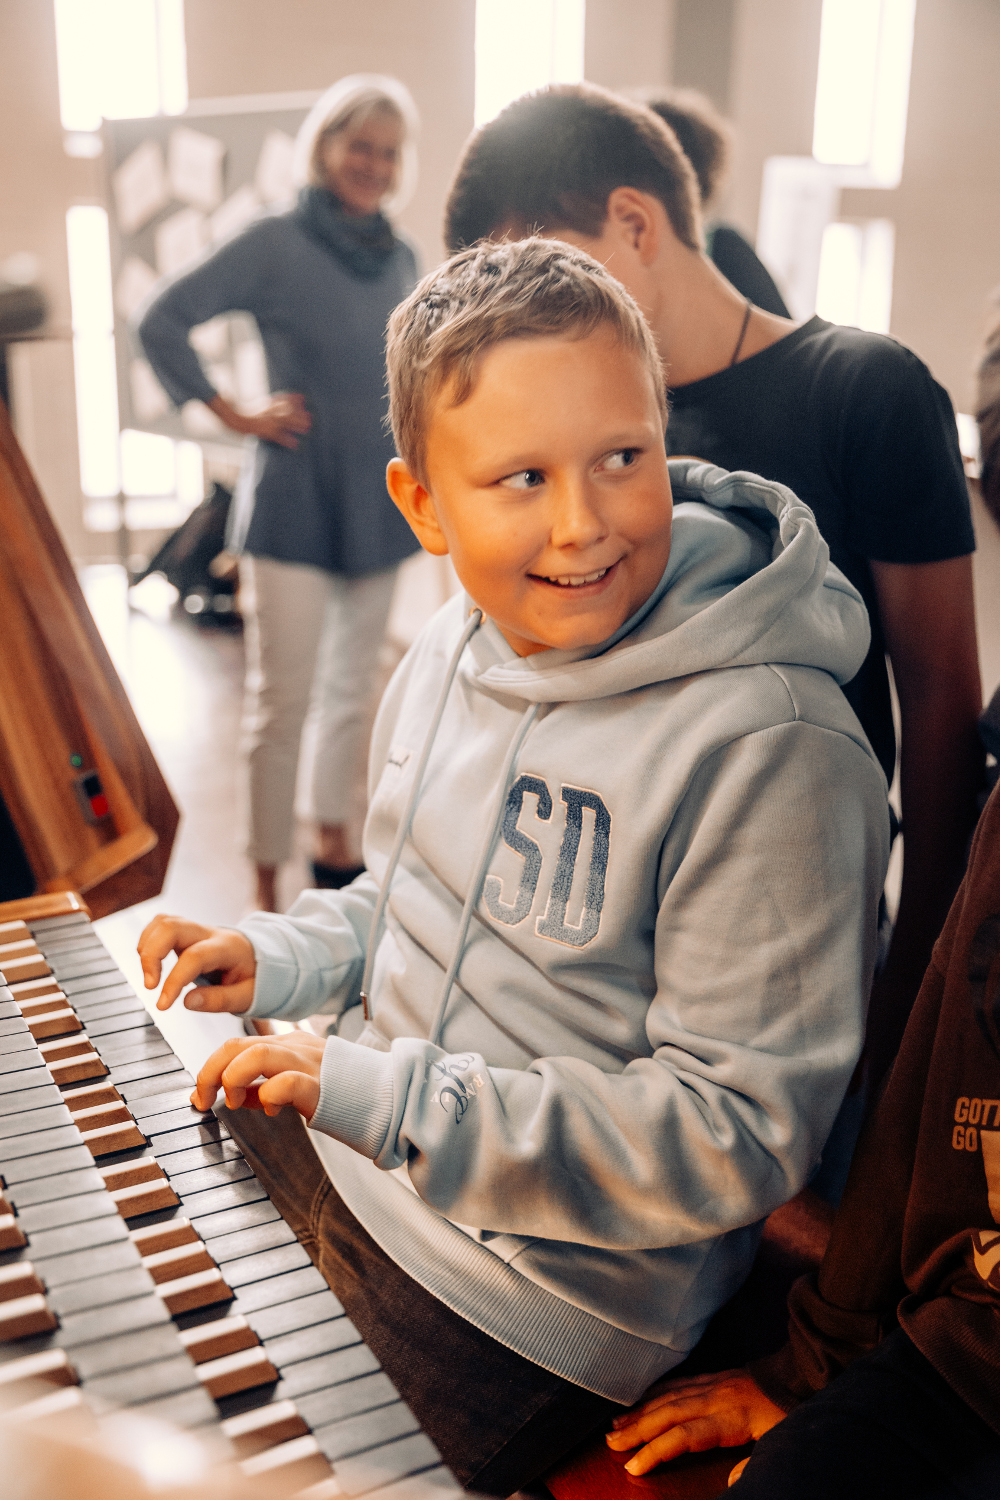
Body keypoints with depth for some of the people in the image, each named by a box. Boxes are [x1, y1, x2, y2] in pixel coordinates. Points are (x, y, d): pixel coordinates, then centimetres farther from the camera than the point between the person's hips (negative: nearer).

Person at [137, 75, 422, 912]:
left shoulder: (401, 260, 10)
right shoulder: (276, 244, -6)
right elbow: (163, 322, -7)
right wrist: (232, 413, -8)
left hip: (377, 505, 6)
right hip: (294, 504, -6)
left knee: (354, 686, 16)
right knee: (282, 697, -3)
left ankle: (335, 841, 32)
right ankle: (267, 881, 7)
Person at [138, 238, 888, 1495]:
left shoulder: (770, 746, -27)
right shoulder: (461, 644, -2)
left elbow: (741, 1133, -24)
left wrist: (397, 1100, -30)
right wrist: (286, 958, -4)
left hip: (533, 1299, -7)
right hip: (353, 1143, 7)